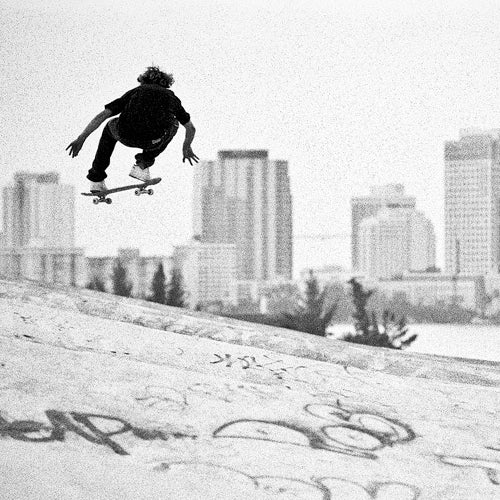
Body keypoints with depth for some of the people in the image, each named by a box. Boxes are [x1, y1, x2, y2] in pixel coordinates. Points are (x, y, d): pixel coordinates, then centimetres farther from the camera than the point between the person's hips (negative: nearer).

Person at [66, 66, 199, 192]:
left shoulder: (135, 92, 28)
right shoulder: (170, 97, 29)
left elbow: (102, 115, 18)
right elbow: (191, 128, 40)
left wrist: (81, 138, 18)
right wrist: (186, 148, 59)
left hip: (127, 137, 1)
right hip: (153, 141, -1)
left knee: (111, 127, 38)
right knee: (173, 124, 34)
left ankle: (96, 179, 33)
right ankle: (143, 164, 23)